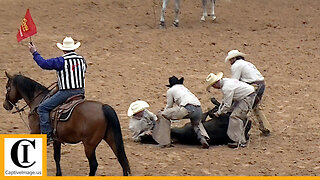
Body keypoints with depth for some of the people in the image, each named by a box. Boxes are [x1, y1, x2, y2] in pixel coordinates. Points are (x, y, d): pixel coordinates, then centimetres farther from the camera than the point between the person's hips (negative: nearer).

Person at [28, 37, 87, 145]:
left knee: (42, 108, -2)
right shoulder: (82, 60, 7)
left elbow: (44, 64, -10)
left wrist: (34, 53, 3)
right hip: (80, 91, 7)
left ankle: (47, 135, -9)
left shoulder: (61, 61, -13)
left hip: (66, 92, -7)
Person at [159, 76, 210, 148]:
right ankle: (203, 138, 9)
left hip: (188, 108, -7)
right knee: (196, 124, 36)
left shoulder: (170, 90, 20)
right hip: (199, 109, 7)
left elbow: (169, 106, 23)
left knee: (163, 114, 2)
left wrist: (163, 113, 41)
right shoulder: (184, 88, 38)